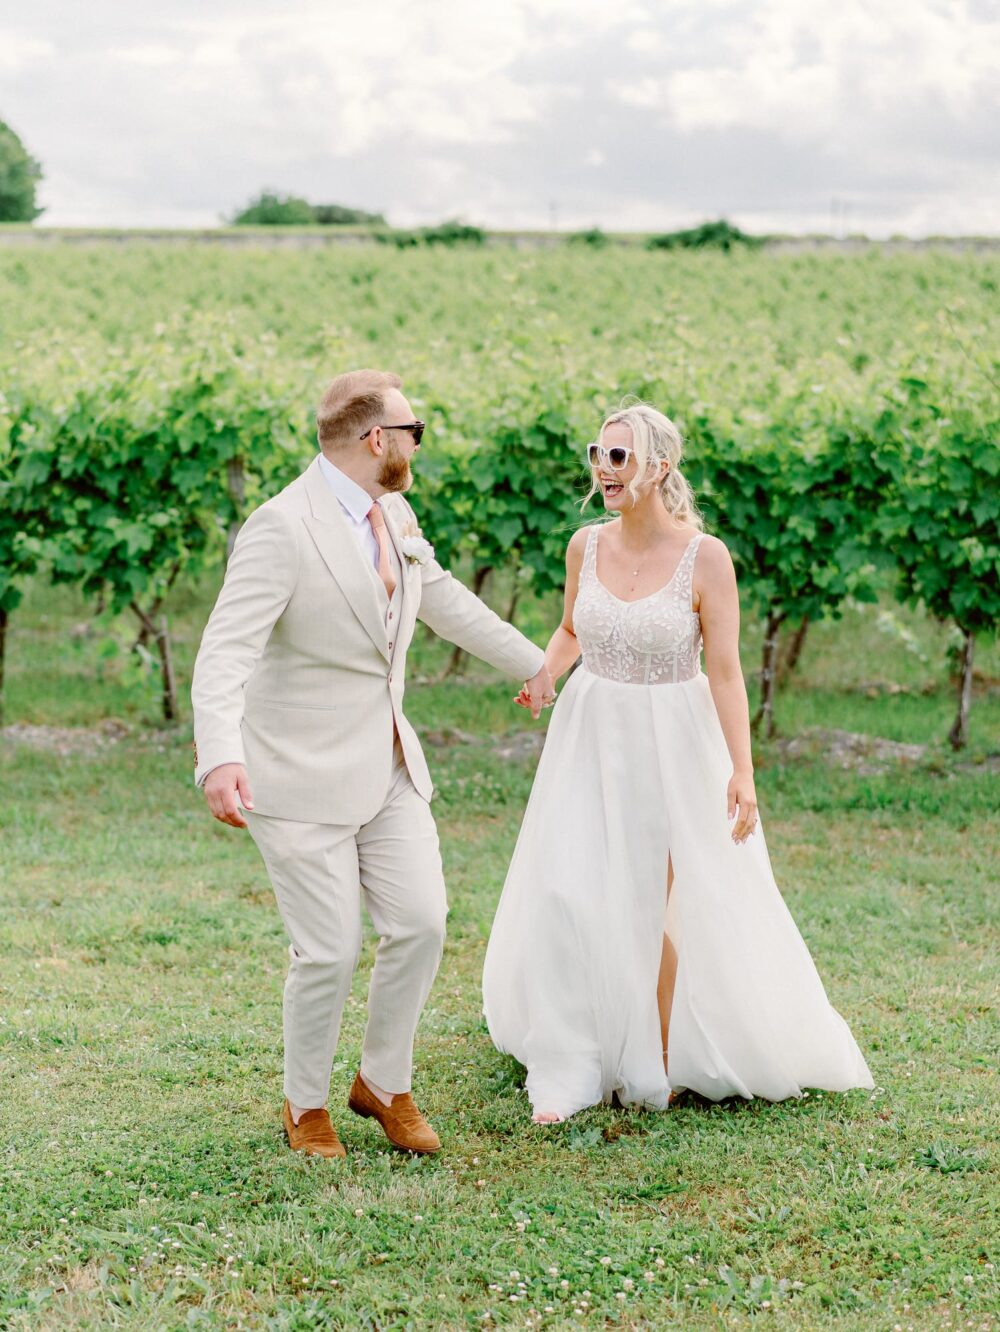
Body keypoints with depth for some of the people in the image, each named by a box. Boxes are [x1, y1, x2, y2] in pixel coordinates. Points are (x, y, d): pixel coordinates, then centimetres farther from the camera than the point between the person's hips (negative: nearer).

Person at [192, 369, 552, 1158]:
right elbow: (227, 653, -30)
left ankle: (383, 1083, 23)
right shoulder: (282, 528, -21)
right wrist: (220, 758, -46)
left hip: (386, 765, 7)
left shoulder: (393, 516, 5)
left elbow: (444, 599, 23)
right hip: (301, 776, -7)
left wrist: (530, 661, 35)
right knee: (330, 951, -3)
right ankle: (306, 1104, 21)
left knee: (420, 923, 3)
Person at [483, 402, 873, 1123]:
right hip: (591, 737, 4)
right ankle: (570, 1075, 8)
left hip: (674, 740, -4)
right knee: (571, 896, -2)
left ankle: (655, 1067, 24)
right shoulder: (587, 545, 0)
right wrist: (541, 672, -4)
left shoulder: (704, 556, -13)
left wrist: (742, 770, -19)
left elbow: (725, 671, -13)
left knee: (663, 906, 6)